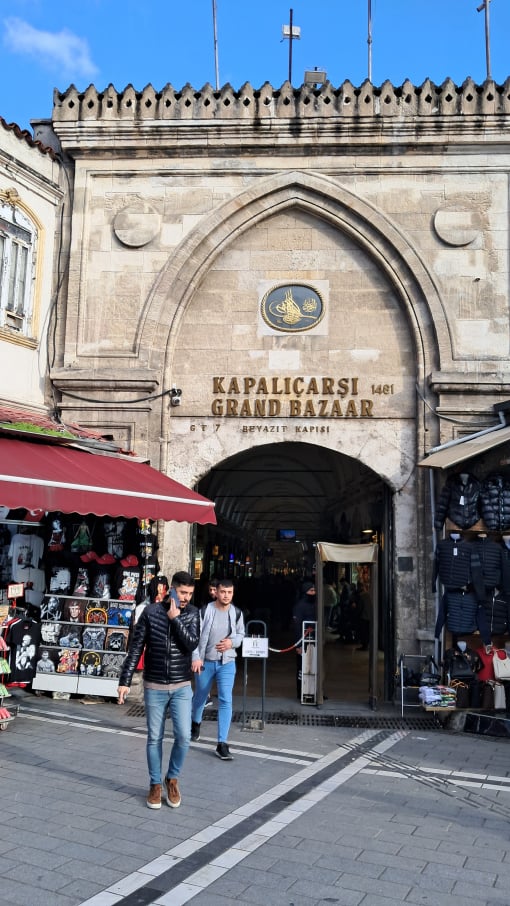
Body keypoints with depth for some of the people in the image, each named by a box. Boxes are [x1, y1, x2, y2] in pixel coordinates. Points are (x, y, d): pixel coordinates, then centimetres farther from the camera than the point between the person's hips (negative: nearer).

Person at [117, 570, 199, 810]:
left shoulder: (192, 613, -2)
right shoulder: (151, 612, -7)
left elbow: (192, 644, -15)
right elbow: (135, 648, -4)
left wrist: (175, 619, -20)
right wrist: (125, 681, -7)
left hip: (182, 687, 1)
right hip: (154, 687, -1)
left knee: (183, 736, -3)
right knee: (155, 738, 8)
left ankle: (172, 779, 21)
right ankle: (155, 784, 26)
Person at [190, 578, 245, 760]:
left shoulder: (237, 613, -4)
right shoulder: (205, 611, -12)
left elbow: (241, 634, 9)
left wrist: (232, 642, -12)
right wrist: (196, 657, -19)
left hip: (227, 663, 1)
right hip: (205, 661, -1)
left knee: (225, 700, -9)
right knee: (200, 696, 19)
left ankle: (222, 744, -3)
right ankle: (195, 722, 51)